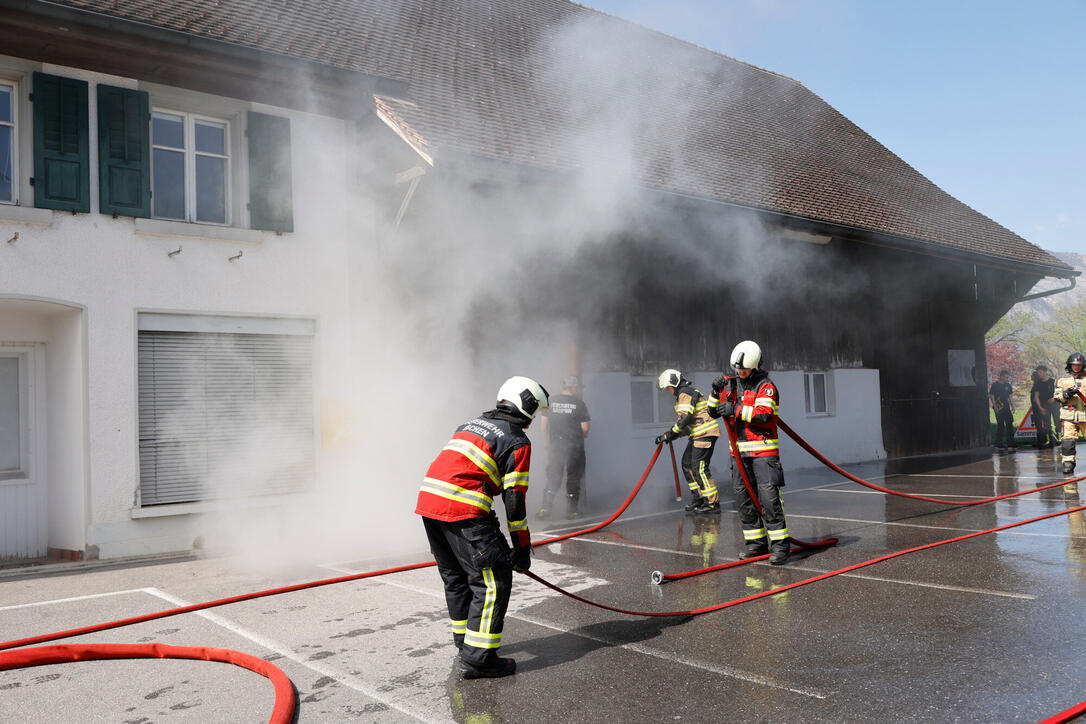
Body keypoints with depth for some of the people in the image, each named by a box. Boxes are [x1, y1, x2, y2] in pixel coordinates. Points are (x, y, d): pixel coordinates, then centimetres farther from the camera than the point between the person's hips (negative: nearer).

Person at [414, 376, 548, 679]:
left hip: (428, 500, 9)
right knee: (493, 579, -1)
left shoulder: (474, 423, 24)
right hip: (462, 509, -9)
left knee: (455, 575, 22)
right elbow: (514, 500, -4)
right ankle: (477, 658, -3)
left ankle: (465, 639, 35)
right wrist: (522, 549, 4)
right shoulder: (517, 442, 0)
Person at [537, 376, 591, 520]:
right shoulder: (579, 404, -6)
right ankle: (572, 511, 11)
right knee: (573, 478, 8)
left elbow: (543, 423, 5)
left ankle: (545, 507, -2)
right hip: (574, 446, -3)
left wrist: (548, 441, 15)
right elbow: (585, 427, -8)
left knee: (553, 477, 9)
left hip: (555, 445, 3)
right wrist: (582, 436, 13)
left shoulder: (551, 401, 4)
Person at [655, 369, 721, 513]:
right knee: (687, 464, 13)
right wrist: (670, 435, 11)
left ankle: (713, 503, -7)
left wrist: (670, 433, -16)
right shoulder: (683, 394, 22)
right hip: (697, 435, 11)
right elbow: (688, 423, 21)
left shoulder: (685, 393, -11)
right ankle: (698, 498, 20)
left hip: (705, 434, -11)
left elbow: (685, 418, -21)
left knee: (699, 468, -11)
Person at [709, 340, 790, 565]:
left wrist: (736, 410, -22)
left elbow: (763, 415, -20)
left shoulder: (765, 386, -6)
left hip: (763, 450, -6)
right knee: (743, 496, 6)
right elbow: (713, 412, 14)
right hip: (739, 451, 6)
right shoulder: (731, 384, 13)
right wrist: (717, 391, -2)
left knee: (768, 494, -13)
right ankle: (756, 541, 15)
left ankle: (780, 543, -8)